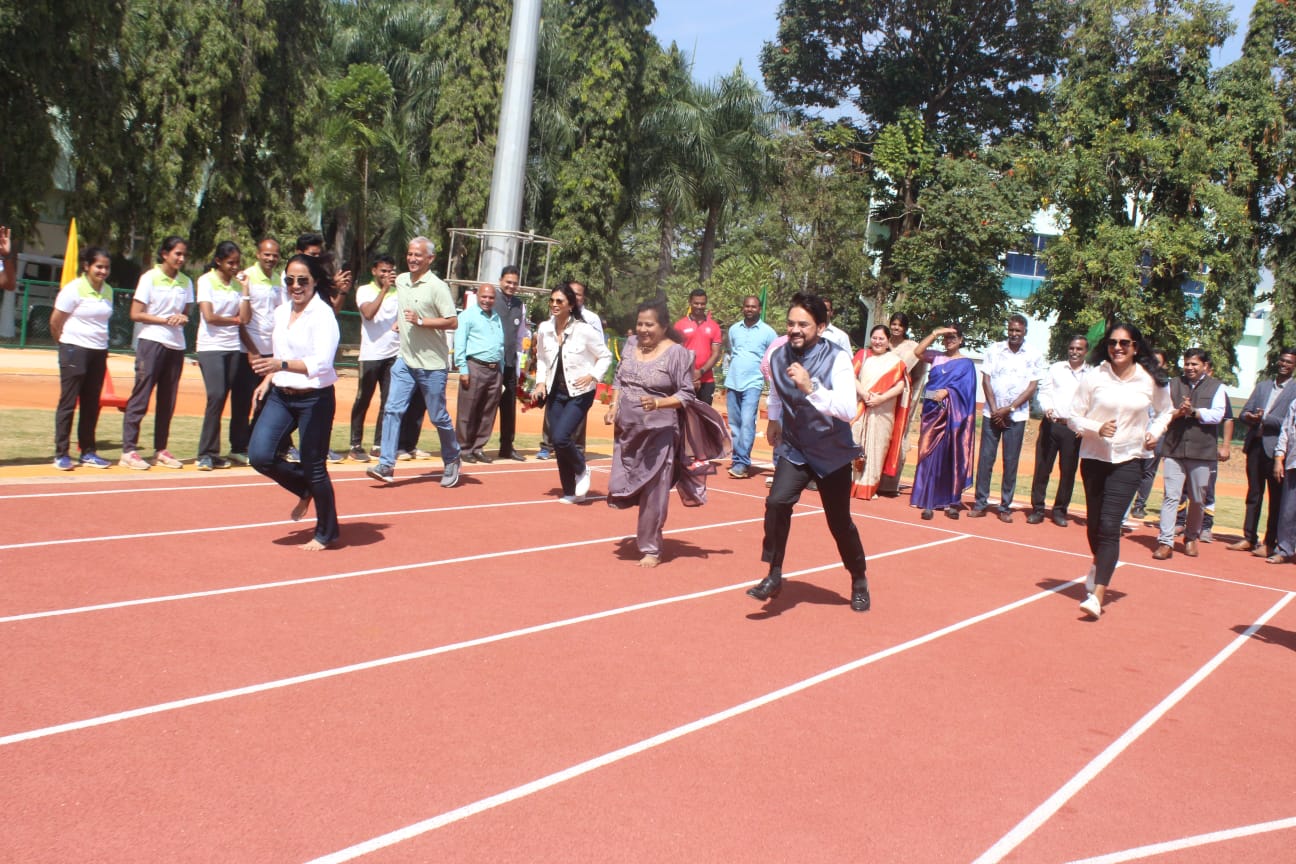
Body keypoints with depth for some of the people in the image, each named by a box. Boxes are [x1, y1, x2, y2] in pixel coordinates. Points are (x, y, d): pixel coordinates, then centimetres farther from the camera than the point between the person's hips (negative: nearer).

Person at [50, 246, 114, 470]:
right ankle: (61, 454, 3)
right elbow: (55, 322, -6)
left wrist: (100, 343, 9)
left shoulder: (108, 291, 8)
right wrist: (67, 345, 4)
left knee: (92, 405, 9)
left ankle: (88, 452, 17)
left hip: (99, 352, 6)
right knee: (68, 402, -2)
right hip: (74, 351, -6)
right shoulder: (73, 289, -10)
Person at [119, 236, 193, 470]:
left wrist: (182, 318, -6)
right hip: (152, 342, -5)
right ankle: (129, 449, -1)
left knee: (168, 400, 7)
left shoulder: (186, 282, 11)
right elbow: (135, 314, -6)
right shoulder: (150, 278, -3)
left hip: (176, 346, 5)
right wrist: (166, 320, -14)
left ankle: (160, 450, 15)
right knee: (140, 396, -5)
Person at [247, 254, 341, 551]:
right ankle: (305, 489, 22)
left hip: (315, 400, -6)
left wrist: (281, 365, -39)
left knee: (314, 467, 0)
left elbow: (321, 362, -27)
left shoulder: (323, 315, -14)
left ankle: (326, 533, 20)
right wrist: (268, 379, 9)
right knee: (259, 454, -7)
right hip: (280, 396, 7)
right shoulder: (280, 312, 8)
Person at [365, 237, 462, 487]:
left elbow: (453, 322, -17)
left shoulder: (437, 287, -12)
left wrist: (420, 321, -22)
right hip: (405, 361, 6)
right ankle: (386, 465, -6)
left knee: (438, 417, 4)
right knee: (392, 409, -6)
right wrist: (400, 322, 16)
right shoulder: (400, 281, 9)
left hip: (432, 365, -5)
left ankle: (452, 462, 25)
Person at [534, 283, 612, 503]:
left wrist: (592, 376, -16)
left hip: (579, 393, -5)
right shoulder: (544, 329, -2)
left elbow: (605, 356, -3)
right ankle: (571, 492, 21)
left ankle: (581, 469, 12)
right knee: (558, 443, 5)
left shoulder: (584, 330, -14)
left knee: (561, 437, -20)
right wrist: (541, 381, 0)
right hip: (555, 392, 5)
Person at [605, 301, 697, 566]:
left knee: (653, 492, 2)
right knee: (623, 486, 8)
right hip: (626, 429, 6)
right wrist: (614, 406, 4)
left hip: (659, 433, -6)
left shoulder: (676, 353, -12)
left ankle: (651, 549, 17)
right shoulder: (631, 344, 6)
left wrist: (658, 403, -26)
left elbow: (686, 394, -12)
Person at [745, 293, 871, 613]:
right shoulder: (778, 356, -7)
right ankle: (774, 576, -6)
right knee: (777, 502, -21)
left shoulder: (837, 358, -22)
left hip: (831, 452, -3)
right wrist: (773, 419, 25)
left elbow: (849, 411, -34)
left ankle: (859, 581, 33)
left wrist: (810, 387, -42)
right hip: (793, 448, 3)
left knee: (839, 521, 7)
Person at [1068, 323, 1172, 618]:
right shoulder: (1094, 377, -5)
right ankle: (1100, 566, 43)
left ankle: (1097, 595, -16)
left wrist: (1154, 432, 1)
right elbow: (1073, 417, -1)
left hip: (1129, 460, -1)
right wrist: (1097, 428, -18)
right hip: (1094, 458, 2)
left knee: (1109, 526, -13)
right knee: (1094, 524, 12)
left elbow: (1164, 412, 18)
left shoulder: (1151, 380, -1)